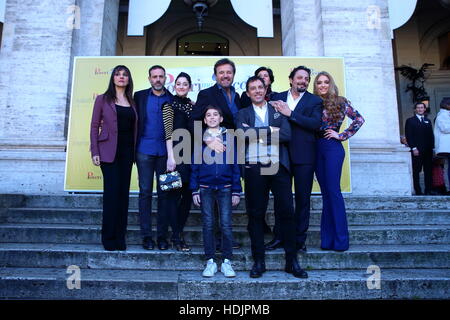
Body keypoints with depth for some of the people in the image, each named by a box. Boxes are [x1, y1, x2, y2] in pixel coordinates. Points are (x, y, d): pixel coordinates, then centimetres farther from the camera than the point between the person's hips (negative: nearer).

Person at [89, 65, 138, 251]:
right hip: (109, 152, -3)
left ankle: (120, 237, 13)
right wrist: (95, 152, -6)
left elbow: (134, 128, 13)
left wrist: (135, 151, 4)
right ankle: (109, 238, 5)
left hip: (127, 151, 4)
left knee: (124, 192, 5)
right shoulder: (102, 99, 5)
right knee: (112, 192, -7)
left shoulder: (132, 102, 14)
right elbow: (94, 126, 2)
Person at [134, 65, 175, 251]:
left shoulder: (173, 99, 8)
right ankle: (146, 235, 9)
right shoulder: (140, 96, 9)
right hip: (145, 150, 0)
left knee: (164, 193, 3)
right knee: (145, 192, 2)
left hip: (165, 151, 1)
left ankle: (162, 235, 12)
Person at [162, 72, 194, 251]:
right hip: (176, 154, -6)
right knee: (176, 194, -2)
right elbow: (168, 131, -8)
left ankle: (179, 232, 20)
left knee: (188, 194, 8)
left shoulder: (192, 105, 15)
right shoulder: (169, 104, 0)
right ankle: (176, 237, 7)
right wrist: (171, 156, -16)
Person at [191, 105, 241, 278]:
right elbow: (194, 166, 8)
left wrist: (236, 191, 1)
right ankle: (210, 262, 14)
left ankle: (226, 262, 10)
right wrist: (194, 190, 2)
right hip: (205, 188, 1)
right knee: (208, 224, 4)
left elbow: (235, 165, 6)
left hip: (225, 188, -1)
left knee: (226, 224, -3)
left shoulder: (229, 137, 6)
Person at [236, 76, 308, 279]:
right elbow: (242, 134, -7)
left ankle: (292, 261, 12)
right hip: (254, 169, 0)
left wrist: (256, 133, -6)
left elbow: (287, 135, -2)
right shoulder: (243, 114, 14)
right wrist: (270, 130, -6)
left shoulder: (278, 110, 16)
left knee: (287, 211, 0)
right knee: (256, 214, 3)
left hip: (278, 166, 1)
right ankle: (258, 261, 15)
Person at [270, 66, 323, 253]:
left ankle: (299, 239, 13)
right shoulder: (278, 98, 13)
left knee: (303, 198, 3)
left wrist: (290, 113, -15)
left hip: (303, 155, -2)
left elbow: (315, 123, -11)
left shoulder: (314, 101, 6)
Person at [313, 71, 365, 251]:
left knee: (333, 191, -9)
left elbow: (359, 119, -1)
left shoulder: (340, 102, 3)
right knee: (326, 192, 7)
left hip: (332, 148, -4)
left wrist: (342, 135, -5)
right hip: (316, 149, 4)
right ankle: (328, 239, 13)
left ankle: (340, 239, -1)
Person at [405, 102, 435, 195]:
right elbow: (408, 136, -4)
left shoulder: (428, 121, 20)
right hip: (417, 151, -5)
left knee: (428, 171, 4)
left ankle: (428, 190, 8)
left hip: (428, 150, 5)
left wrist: (432, 147, 6)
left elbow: (431, 135, 18)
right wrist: (413, 148, -12)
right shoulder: (410, 121, 4)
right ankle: (418, 191, 2)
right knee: (416, 171, -2)